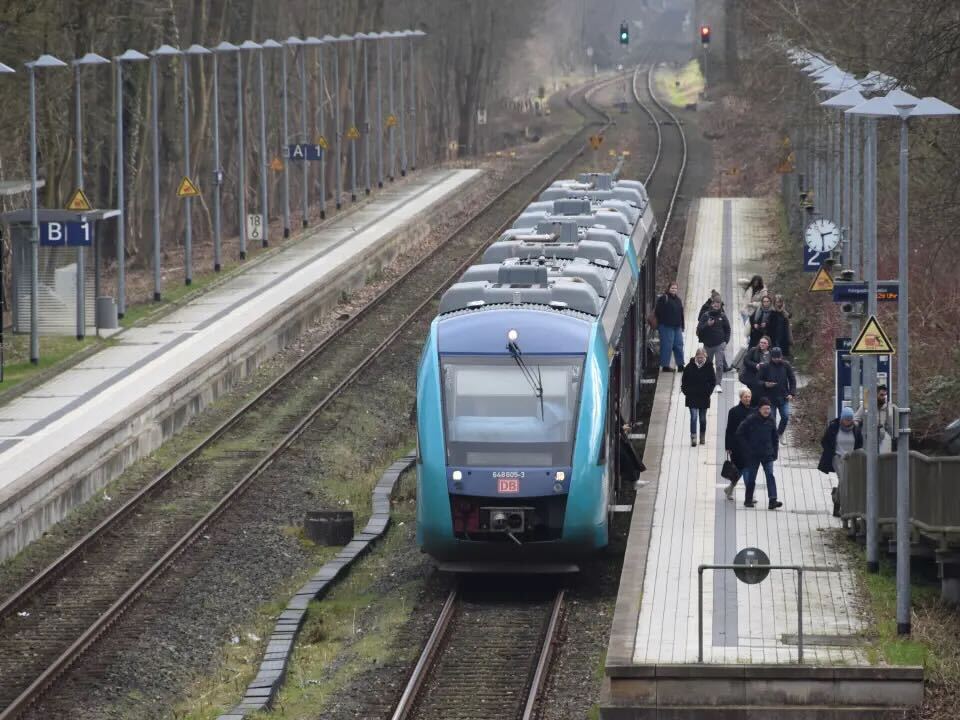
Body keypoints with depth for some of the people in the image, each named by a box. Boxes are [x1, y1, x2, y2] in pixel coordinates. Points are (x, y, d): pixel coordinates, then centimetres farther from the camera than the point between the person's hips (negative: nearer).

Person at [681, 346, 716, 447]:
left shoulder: (709, 367, -2)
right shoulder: (690, 366, -4)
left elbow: (713, 381, 6)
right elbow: (684, 380, 6)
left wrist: (709, 391, -3)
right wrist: (686, 390, -2)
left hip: (704, 397, 1)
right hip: (692, 397, -1)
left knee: (703, 418, 12)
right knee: (694, 417, -11)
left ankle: (702, 437, 27)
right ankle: (693, 438, -14)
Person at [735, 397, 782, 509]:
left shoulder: (771, 420, 4)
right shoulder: (750, 420, -9)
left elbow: (775, 436, 17)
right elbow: (739, 434, -4)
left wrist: (775, 450, 9)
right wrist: (747, 448, -8)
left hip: (767, 454, 2)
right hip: (753, 455, -2)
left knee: (770, 475, -11)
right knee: (751, 478, 6)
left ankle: (772, 501, -18)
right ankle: (748, 500, 21)